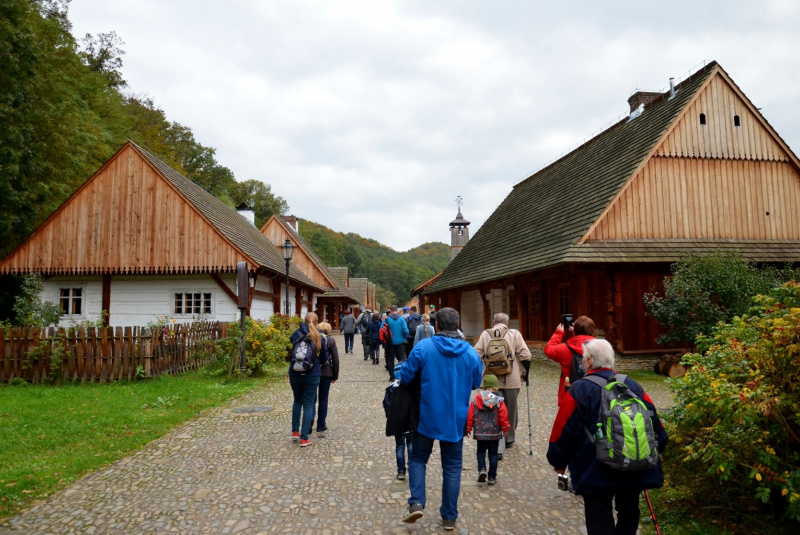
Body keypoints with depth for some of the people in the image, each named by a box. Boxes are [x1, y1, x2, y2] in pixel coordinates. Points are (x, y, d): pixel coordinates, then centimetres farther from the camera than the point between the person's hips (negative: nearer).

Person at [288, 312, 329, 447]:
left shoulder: (296, 335, -1)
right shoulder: (318, 338, -3)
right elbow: (324, 358, 3)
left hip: (295, 374, 2)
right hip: (312, 375, -2)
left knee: (297, 401, 23)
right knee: (308, 404, 5)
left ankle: (295, 432, 25)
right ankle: (304, 438, 4)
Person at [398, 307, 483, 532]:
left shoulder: (423, 347, -13)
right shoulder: (470, 352, -5)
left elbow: (405, 377, -8)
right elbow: (476, 383, 8)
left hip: (427, 416, -2)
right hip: (456, 419, 2)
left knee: (418, 458, 18)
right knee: (452, 466, 14)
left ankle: (416, 503, 3)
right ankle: (449, 517, 20)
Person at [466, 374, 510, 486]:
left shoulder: (476, 400, -5)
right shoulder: (499, 401, -9)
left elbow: (470, 415, -2)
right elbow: (503, 416, -9)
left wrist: (468, 429, 9)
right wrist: (505, 429, 5)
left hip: (480, 433, 1)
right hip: (494, 433, -1)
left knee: (481, 451, 18)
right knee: (493, 454, 11)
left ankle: (481, 469, -4)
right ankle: (492, 477, 14)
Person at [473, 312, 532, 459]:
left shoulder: (485, 334, 3)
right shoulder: (514, 334, 0)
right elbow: (525, 355, -6)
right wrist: (525, 373, 6)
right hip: (512, 380, 0)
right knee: (511, 411, 19)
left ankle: (498, 447, -5)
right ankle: (509, 440, 35)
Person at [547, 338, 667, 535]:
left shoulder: (579, 391, -10)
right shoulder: (634, 386, 5)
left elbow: (563, 431, -8)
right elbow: (655, 423, 10)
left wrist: (559, 462, 5)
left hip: (596, 472, -5)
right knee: (628, 514, 24)